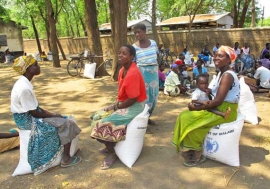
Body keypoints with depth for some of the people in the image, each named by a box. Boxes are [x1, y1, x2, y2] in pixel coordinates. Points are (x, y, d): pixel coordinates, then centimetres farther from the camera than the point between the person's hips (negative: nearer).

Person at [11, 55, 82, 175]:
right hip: (27, 119, -10)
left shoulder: (23, 83, 4)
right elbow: (34, 113, -22)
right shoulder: (24, 88, -28)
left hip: (27, 115, 10)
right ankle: (66, 159, 4)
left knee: (64, 121, 12)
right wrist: (53, 116, -9)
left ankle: (66, 156, 21)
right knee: (67, 125, -8)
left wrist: (51, 113, 5)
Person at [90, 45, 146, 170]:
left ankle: (112, 153, 1)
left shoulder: (133, 73, -26)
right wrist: (116, 104, -3)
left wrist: (116, 107, -14)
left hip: (134, 107, -10)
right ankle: (109, 147, 21)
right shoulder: (123, 70, 4)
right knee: (98, 116, 8)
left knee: (103, 124, -19)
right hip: (124, 104, 10)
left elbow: (133, 99, -26)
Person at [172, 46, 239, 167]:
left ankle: (196, 155, -2)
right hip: (218, 108, 9)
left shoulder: (227, 75, -20)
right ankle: (189, 150, 7)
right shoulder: (222, 73, 11)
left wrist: (197, 107, -17)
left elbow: (218, 100, -26)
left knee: (188, 119, -17)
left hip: (225, 111, -9)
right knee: (184, 116, 0)